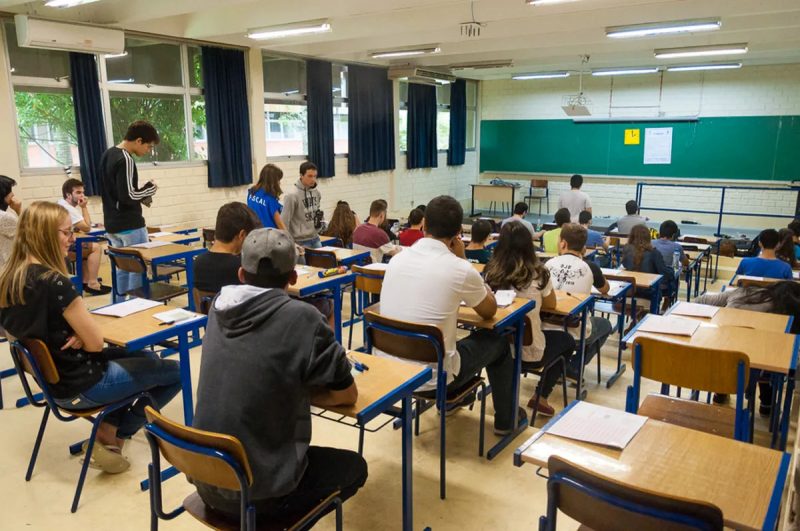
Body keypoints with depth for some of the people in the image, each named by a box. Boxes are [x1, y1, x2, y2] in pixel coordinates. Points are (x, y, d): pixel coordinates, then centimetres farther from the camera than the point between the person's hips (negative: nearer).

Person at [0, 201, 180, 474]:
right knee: (175, 371, 5)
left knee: (146, 357, 25)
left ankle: (107, 430, 16)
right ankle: (113, 438, 12)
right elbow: (95, 342, -22)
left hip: (52, 378, 9)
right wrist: (81, 337, -1)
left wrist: (78, 336, -5)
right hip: (81, 385, -9)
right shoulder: (53, 282, -28)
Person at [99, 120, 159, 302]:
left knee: (122, 268, 15)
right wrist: (149, 188, -9)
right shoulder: (125, 160, -19)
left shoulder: (108, 154, 11)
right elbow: (127, 196, -24)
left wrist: (141, 197, 9)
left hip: (112, 224, 9)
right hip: (130, 226, -9)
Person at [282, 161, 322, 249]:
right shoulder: (292, 195, -16)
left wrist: (319, 216, 6)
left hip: (315, 238, 7)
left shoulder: (316, 193, 5)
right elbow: (285, 220, -14)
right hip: (301, 241, -7)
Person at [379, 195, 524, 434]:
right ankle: (505, 419, 36)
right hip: (431, 377, -5)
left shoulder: (397, 259, -1)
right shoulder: (459, 269, -17)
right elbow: (489, 311, 3)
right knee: (498, 341, 20)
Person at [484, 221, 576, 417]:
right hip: (528, 352, -4)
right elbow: (551, 305, 3)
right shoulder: (538, 273, -15)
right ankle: (540, 396, 22)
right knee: (567, 341, 27)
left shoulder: (491, 272, -9)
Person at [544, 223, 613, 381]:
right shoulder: (589, 267, -8)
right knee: (605, 324, 27)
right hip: (575, 333, -3)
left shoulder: (548, 264, -4)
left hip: (547, 330, 3)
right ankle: (575, 367, 15)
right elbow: (605, 290, 15)